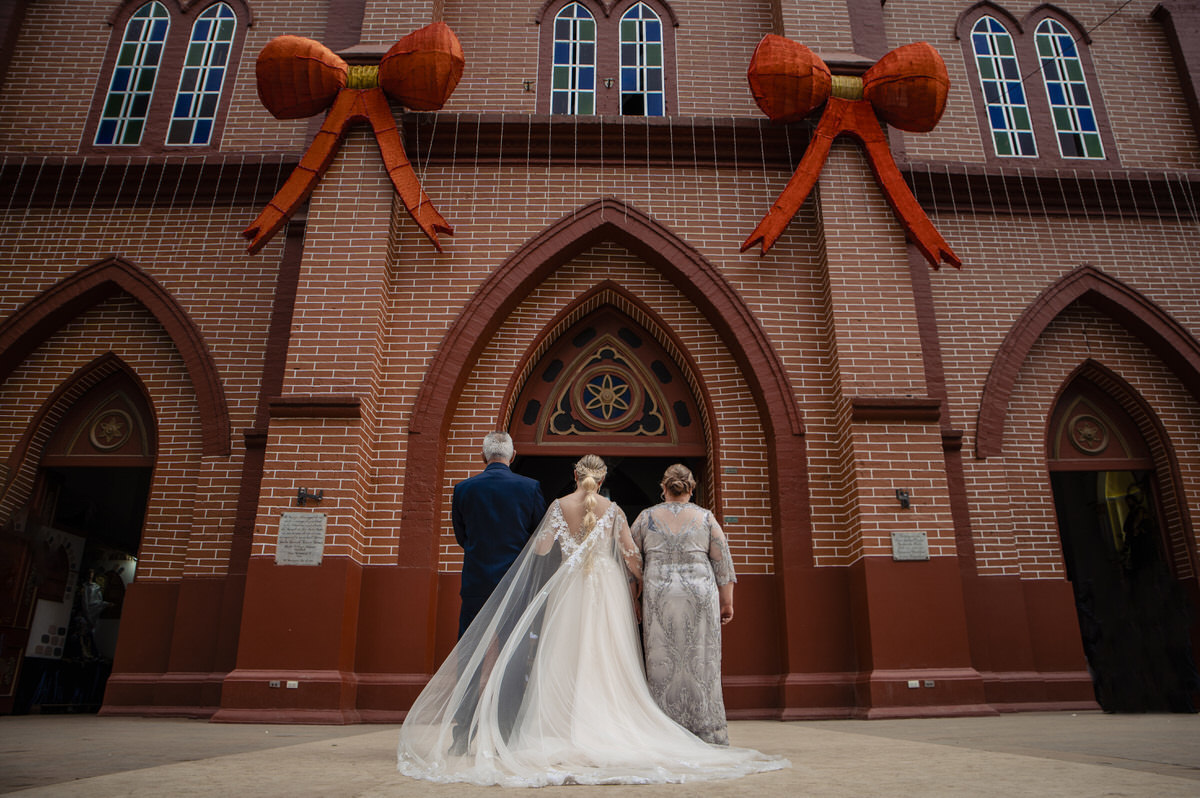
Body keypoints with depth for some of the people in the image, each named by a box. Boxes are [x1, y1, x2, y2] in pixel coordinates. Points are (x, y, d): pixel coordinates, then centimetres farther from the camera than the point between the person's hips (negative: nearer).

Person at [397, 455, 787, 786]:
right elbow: (631, 554, -1)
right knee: (607, 661, 3)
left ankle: (565, 732, 6)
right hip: (607, 588, 0)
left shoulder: (559, 506, -1)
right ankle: (609, 734, 3)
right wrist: (643, 582, 15)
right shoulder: (613, 510, -1)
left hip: (568, 589, 0)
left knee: (566, 660, 7)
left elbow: (541, 548, -3)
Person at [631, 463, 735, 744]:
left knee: (662, 663, 5)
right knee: (701, 661, 5)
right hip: (700, 594, 0)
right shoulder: (705, 517, 5)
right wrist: (727, 602, 9)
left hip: (658, 594, 0)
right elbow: (723, 563, 4)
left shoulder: (646, 517, 6)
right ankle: (709, 734, 10)